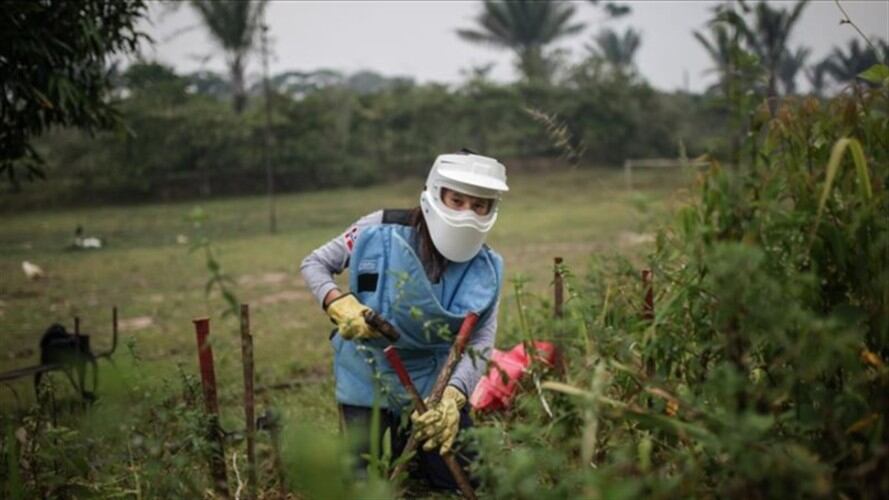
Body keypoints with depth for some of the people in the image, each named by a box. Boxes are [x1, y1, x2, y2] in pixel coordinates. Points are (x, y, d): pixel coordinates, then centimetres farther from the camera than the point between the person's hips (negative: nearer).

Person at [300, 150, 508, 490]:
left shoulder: (484, 272, -13)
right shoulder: (381, 231, -18)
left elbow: (479, 343, -23)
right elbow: (314, 264, -6)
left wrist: (452, 396, -41)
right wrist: (338, 303, -27)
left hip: (434, 383, 2)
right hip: (369, 382, -2)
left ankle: (413, 446, 35)